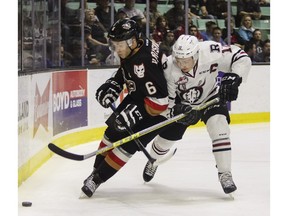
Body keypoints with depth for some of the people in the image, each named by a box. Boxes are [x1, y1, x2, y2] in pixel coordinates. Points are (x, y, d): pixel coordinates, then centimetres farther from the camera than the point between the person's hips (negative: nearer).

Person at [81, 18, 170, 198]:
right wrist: (111, 88, -1)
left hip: (157, 108, -9)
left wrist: (135, 113, -36)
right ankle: (97, 169, 25)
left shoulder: (145, 62, -36)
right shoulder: (130, 51, -8)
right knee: (113, 132, 11)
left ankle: (98, 178, -2)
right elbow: (124, 72, 14)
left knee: (128, 144, -11)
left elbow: (159, 99, -37)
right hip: (136, 98, 9)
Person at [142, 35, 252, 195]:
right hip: (182, 103, 1)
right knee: (166, 137, 10)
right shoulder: (168, 68, -32)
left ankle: (225, 174, -16)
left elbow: (242, 58, -25)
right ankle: (153, 162, 46)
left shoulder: (210, 52, -35)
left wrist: (234, 78, -40)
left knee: (219, 128, -26)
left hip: (211, 97, -1)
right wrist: (176, 111, -45)